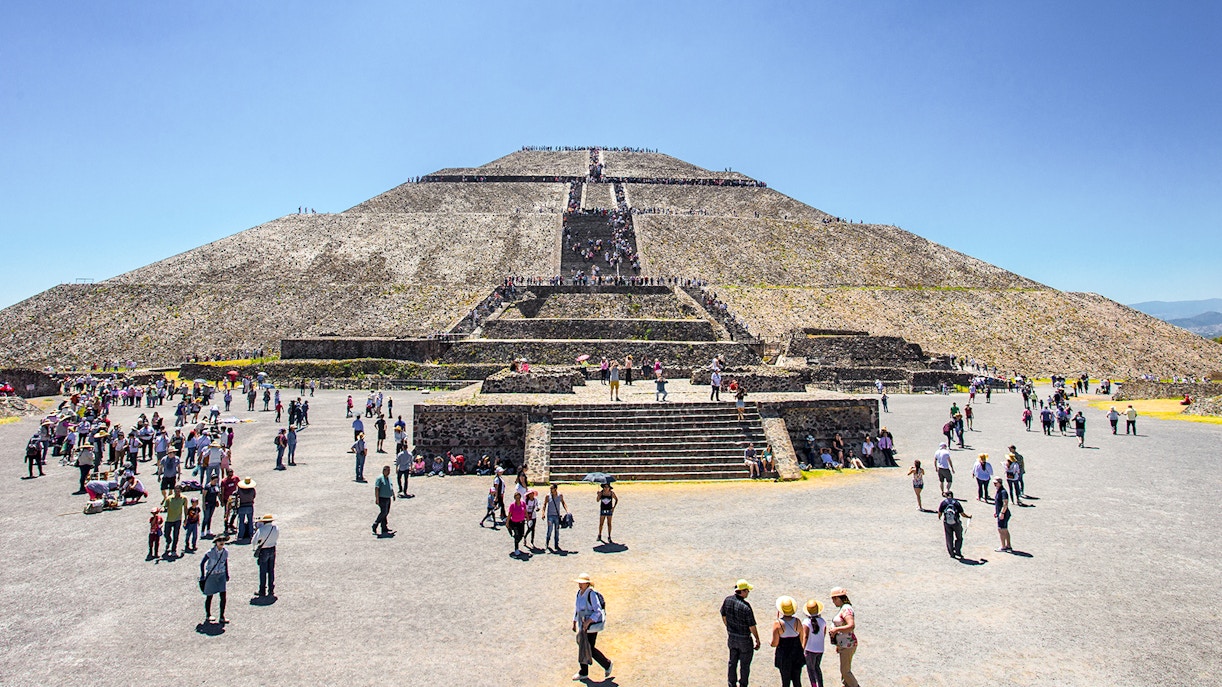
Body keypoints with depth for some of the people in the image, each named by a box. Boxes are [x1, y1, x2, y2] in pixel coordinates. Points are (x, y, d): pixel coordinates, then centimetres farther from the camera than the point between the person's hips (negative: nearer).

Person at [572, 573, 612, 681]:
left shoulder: (591, 594, -20)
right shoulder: (579, 593, 4)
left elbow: (598, 611, -21)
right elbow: (576, 608, 17)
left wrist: (588, 622, -27)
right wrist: (574, 622, 17)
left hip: (592, 624, -8)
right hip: (583, 624, 8)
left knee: (589, 648, -4)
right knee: (582, 647, 11)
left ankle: (607, 664, 18)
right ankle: (583, 673, 24)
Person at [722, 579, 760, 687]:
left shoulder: (727, 600, -11)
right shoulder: (746, 607, -28)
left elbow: (723, 617, 4)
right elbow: (752, 627, -19)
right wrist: (757, 640, -4)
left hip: (731, 637, 5)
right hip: (744, 639, -5)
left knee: (732, 662, 20)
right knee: (745, 665, 14)